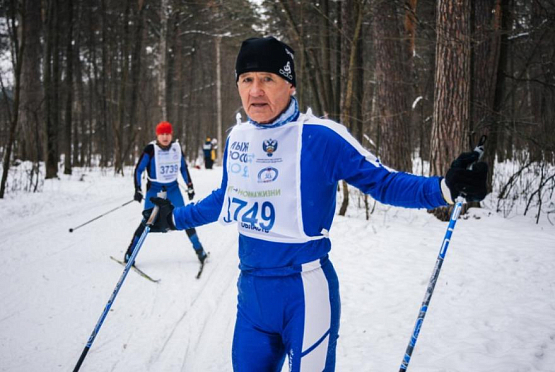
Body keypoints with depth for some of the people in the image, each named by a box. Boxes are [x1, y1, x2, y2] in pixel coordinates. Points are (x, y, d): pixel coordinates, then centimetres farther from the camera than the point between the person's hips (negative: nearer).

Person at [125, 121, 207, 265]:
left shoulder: (177, 148, -1)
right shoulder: (150, 149, -12)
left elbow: (183, 168, 13)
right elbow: (138, 169, -8)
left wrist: (190, 186, 12)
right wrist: (138, 190, -15)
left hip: (173, 188, 3)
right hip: (154, 189, -3)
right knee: (147, 221, -8)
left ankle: (199, 249, 11)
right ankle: (130, 252, 3)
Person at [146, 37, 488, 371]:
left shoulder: (321, 136, -14)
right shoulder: (237, 138, 5)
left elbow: (382, 182, -11)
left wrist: (446, 188, -26)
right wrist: (175, 218, 33)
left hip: (305, 289, -6)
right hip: (251, 288, 6)